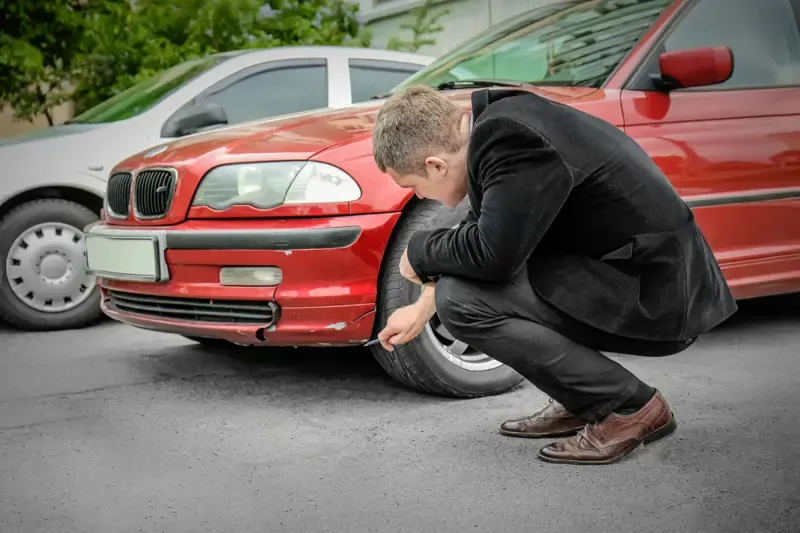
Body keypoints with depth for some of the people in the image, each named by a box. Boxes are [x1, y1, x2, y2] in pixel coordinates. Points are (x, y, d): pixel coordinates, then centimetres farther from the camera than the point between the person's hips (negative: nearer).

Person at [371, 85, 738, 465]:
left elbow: (491, 253, -25)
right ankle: (583, 402, 17)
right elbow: (485, 232, 18)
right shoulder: (497, 118, 6)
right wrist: (424, 306, 24)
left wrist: (419, 252, -5)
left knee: (462, 301, -17)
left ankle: (629, 406, -6)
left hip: (655, 292, -10)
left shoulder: (510, 142, -24)